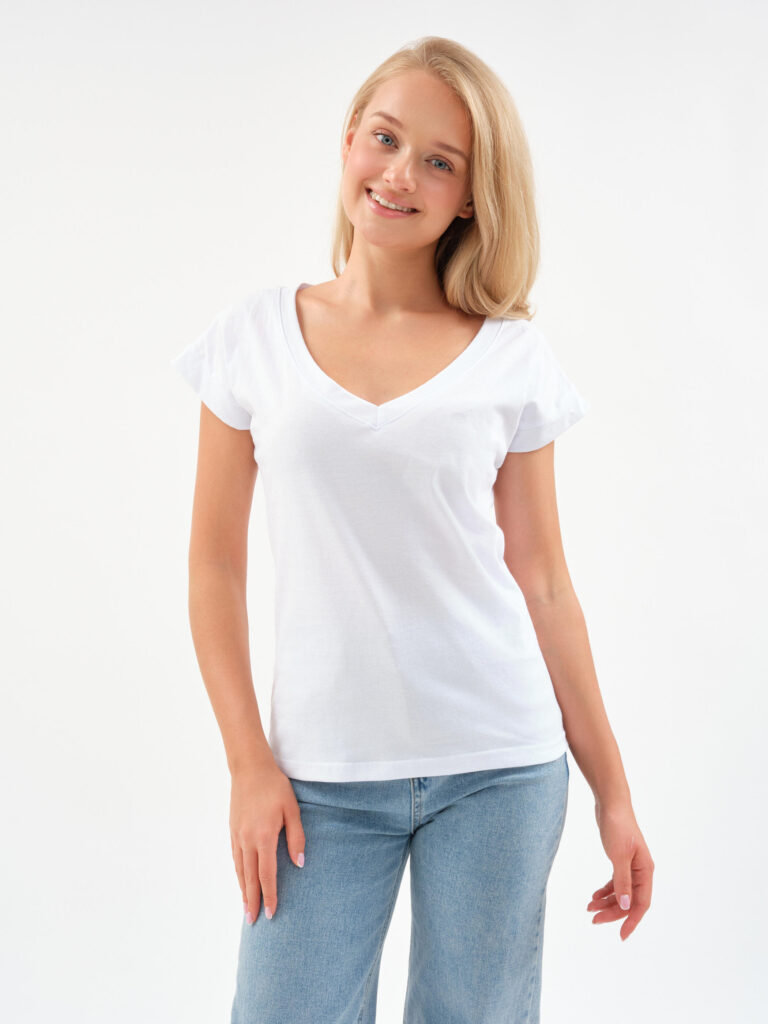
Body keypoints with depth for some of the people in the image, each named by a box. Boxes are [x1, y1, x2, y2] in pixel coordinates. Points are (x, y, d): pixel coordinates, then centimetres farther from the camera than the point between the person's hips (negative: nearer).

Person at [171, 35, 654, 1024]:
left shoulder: (510, 355, 1)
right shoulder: (256, 333, 2)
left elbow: (543, 580, 4)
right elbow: (215, 563, 3)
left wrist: (612, 792, 5)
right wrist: (248, 763, -2)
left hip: (498, 766, 0)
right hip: (322, 774, 0)